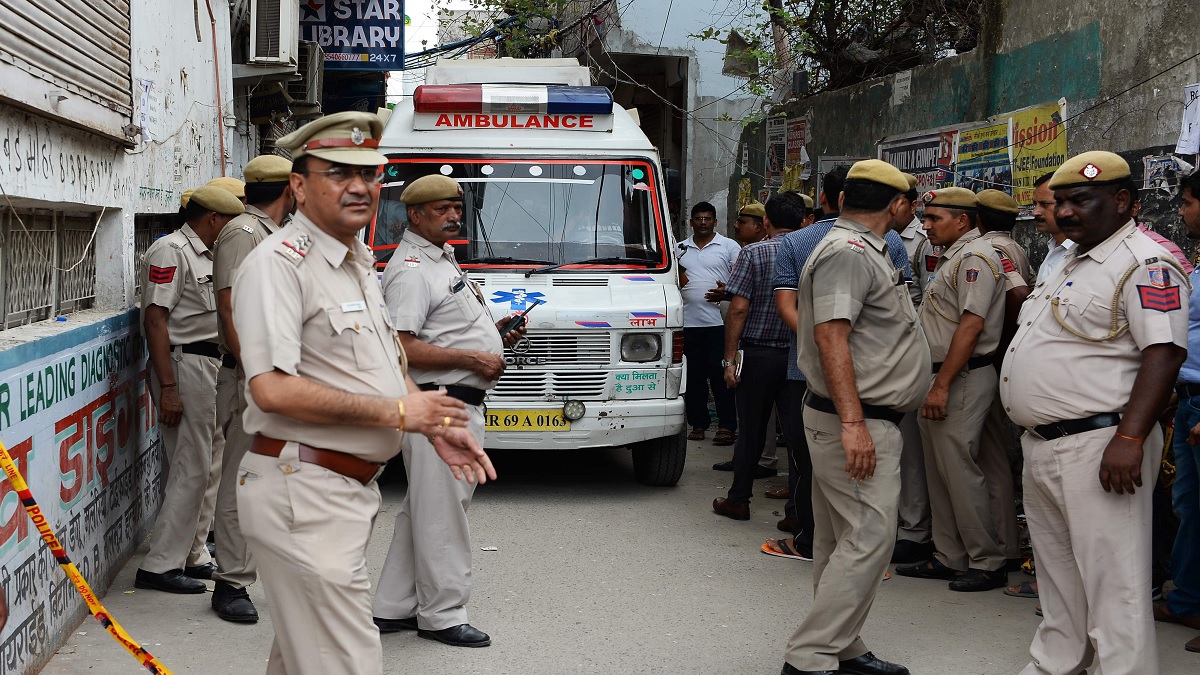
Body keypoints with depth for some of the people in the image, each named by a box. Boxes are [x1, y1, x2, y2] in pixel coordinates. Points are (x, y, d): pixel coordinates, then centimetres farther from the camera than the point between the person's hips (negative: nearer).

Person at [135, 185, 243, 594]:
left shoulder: (205, 256, 19)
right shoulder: (171, 251, -12)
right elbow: (155, 319, -18)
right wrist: (168, 387, -23)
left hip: (209, 366, 10)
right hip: (184, 365, -10)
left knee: (202, 468, 13)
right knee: (190, 469, -10)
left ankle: (193, 556, 22)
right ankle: (160, 565, -5)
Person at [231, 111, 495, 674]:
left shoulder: (359, 263, 16)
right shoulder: (279, 262, -15)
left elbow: (388, 365, 28)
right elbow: (272, 389, -25)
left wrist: (437, 428, 9)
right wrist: (396, 413, -19)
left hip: (350, 491, 10)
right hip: (302, 494, -10)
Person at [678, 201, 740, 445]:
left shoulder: (729, 246, 4)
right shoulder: (680, 249, 16)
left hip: (719, 322, -4)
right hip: (688, 322, 4)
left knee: (720, 375, -5)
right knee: (693, 376, 7)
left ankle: (727, 426, -1)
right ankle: (698, 423, 15)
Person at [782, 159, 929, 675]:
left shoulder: (862, 251, 19)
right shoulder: (848, 253, -14)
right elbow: (831, 337, -24)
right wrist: (853, 422, -29)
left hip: (863, 421, 11)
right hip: (857, 423, -11)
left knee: (843, 539, 13)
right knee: (868, 536, -12)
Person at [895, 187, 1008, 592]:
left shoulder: (975, 258, -13)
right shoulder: (951, 258, 19)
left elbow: (971, 325, -21)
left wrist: (942, 385, -23)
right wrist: (933, 384, 17)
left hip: (962, 379, -10)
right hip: (940, 378, 10)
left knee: (959, 470, -8)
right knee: (939, 472, 12)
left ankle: (987, 563, 0)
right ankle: (949, 558, 19)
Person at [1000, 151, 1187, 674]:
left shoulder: (1145, 265, -12)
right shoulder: (1070, 262, 19)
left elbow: (1164, 353, -22)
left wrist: (1129, 439, -29)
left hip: (1097, 448, -10)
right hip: (1042, 446, 10)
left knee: (1112, 582, -7)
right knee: (1056, 574, 19)